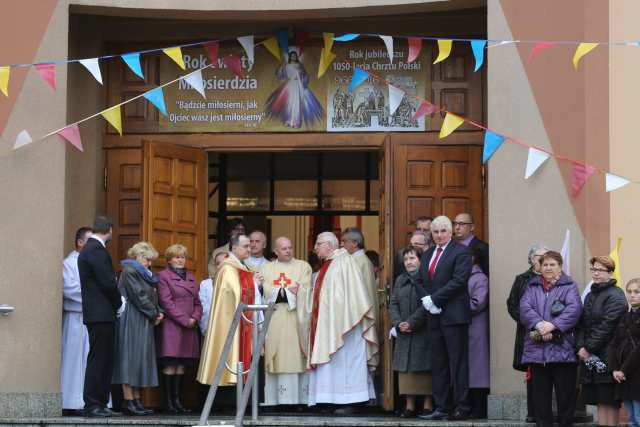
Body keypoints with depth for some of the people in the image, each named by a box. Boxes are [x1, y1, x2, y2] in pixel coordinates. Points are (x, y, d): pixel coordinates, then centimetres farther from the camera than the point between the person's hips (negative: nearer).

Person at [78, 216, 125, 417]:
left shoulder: (89, 248, 18)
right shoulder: (96, 250, -14)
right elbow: (108, 282, -18)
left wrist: (117, 301, 12)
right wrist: (119, 304, -4)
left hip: (100, 314, 10)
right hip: (101, 314, -10)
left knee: (105, 361, 12)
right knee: (98, 360, -7)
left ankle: (100, 404, 14)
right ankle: (92, 405, -6)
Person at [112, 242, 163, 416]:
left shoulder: (143, 273, 20)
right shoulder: (129, 271, -10)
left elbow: (150, 296, 18)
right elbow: (139, 296, -15)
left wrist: (157, 312, 1)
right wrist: (154, 314, -9)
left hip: (144, 323, 10)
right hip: (132, 322, -10)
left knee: (140, 360, 7)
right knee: (131, 357, -9)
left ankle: (136, 400, 8)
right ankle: (129, 401, -10)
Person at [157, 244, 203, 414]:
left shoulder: (190, 277, 21)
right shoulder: (163, 276, 1)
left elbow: (197, 303, 18)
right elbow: (166, 303, -8)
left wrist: (195, 318, -2)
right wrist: (185, 320, -13)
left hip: (189, 327, 6)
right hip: (171, 326, -6)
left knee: (182, 365, 4)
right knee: (170, 365, -8)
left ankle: (177, 400, 6)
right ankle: (169, 402, -7)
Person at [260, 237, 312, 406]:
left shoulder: (303, 266, 10)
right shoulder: (266, 269, 15)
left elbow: (304, 292, -2)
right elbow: (268, 292, 1)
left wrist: (280, 292, -6)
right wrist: (289, 291, -6)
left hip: (295, 321, -1)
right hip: (274, 322, 1)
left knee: (296, 359, -7)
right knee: (277, 360, -4)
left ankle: (299, 400, -7)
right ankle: (274, 401, -4)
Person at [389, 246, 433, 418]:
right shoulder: (400, 280, 15)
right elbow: (393, 304, 12)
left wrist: (412, 322, -15)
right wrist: (398, 323, -4)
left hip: (423, 332, -5)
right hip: (403, 333, 5)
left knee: (424, 369, -5)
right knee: (406, 369, 2)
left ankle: (427, 405, -2)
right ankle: (409, 406, 4)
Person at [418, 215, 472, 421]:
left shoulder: (460, 252, -6)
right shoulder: (427, 255, 18)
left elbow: (458, 281, -15)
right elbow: (423, 282, 18)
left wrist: (434, 299, -14)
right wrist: (426, 301, -1)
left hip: (454, 316, -7)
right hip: (435, 316, 7)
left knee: (458, 363, -4)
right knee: (438, 365, 8)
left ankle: (461, 407, -1)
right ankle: (441, 408, 11)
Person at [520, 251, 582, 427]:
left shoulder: (569, 287, 7)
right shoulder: (533, 287, 15)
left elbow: (574, 309, -9)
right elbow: (525, 308, 0)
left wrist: (553, 325, -19)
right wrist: (539, 324, -17)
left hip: (562, 349, -3)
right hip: (537, 350, 3)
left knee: (565, 393, -1)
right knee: (540, 393, 6)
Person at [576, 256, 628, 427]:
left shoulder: (615, 296, -7)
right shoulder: (590, 296, 18)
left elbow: (606, 326, -14)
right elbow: (582, 324, 13)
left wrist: (589, 348, -13)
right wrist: (580, 346, -2)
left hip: (607, 357, -7)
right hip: (589, 356, 7)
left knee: (609, 402, -6)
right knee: (600, 402, 7)